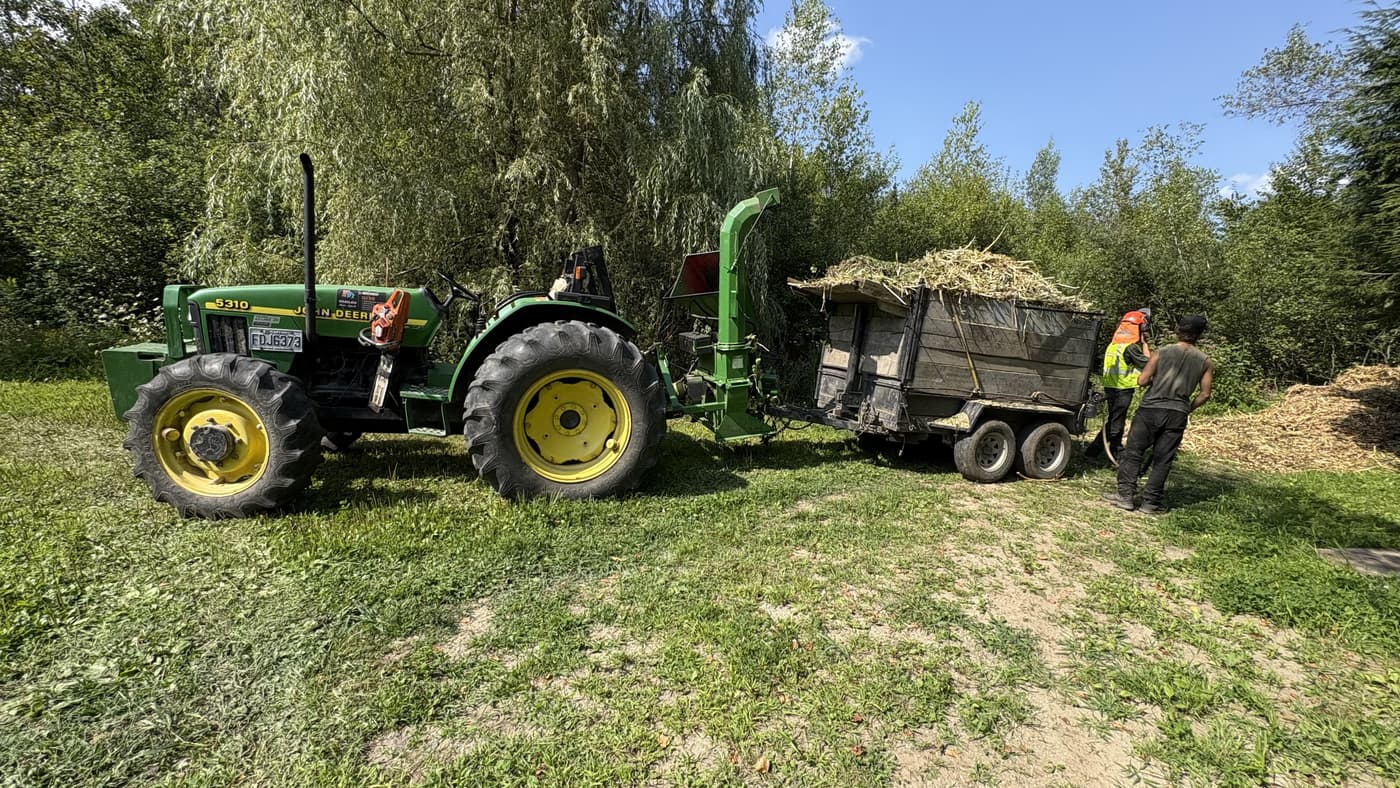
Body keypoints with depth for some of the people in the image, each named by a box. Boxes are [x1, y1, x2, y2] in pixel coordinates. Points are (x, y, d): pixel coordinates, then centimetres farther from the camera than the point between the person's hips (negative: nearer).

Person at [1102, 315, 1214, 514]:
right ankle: (1151, 502, 11)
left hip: (1151, 409, -2)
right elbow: (1205, 395, 3)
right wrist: (1187, 408, 17)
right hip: (1177, 415, 2)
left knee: (1133, 452, 6)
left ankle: (1126, 495, 5)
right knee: (1162, 460, 8)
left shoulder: (1161, 352, -4)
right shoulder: (1206, 362, 3)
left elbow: (1142, 380, -7)